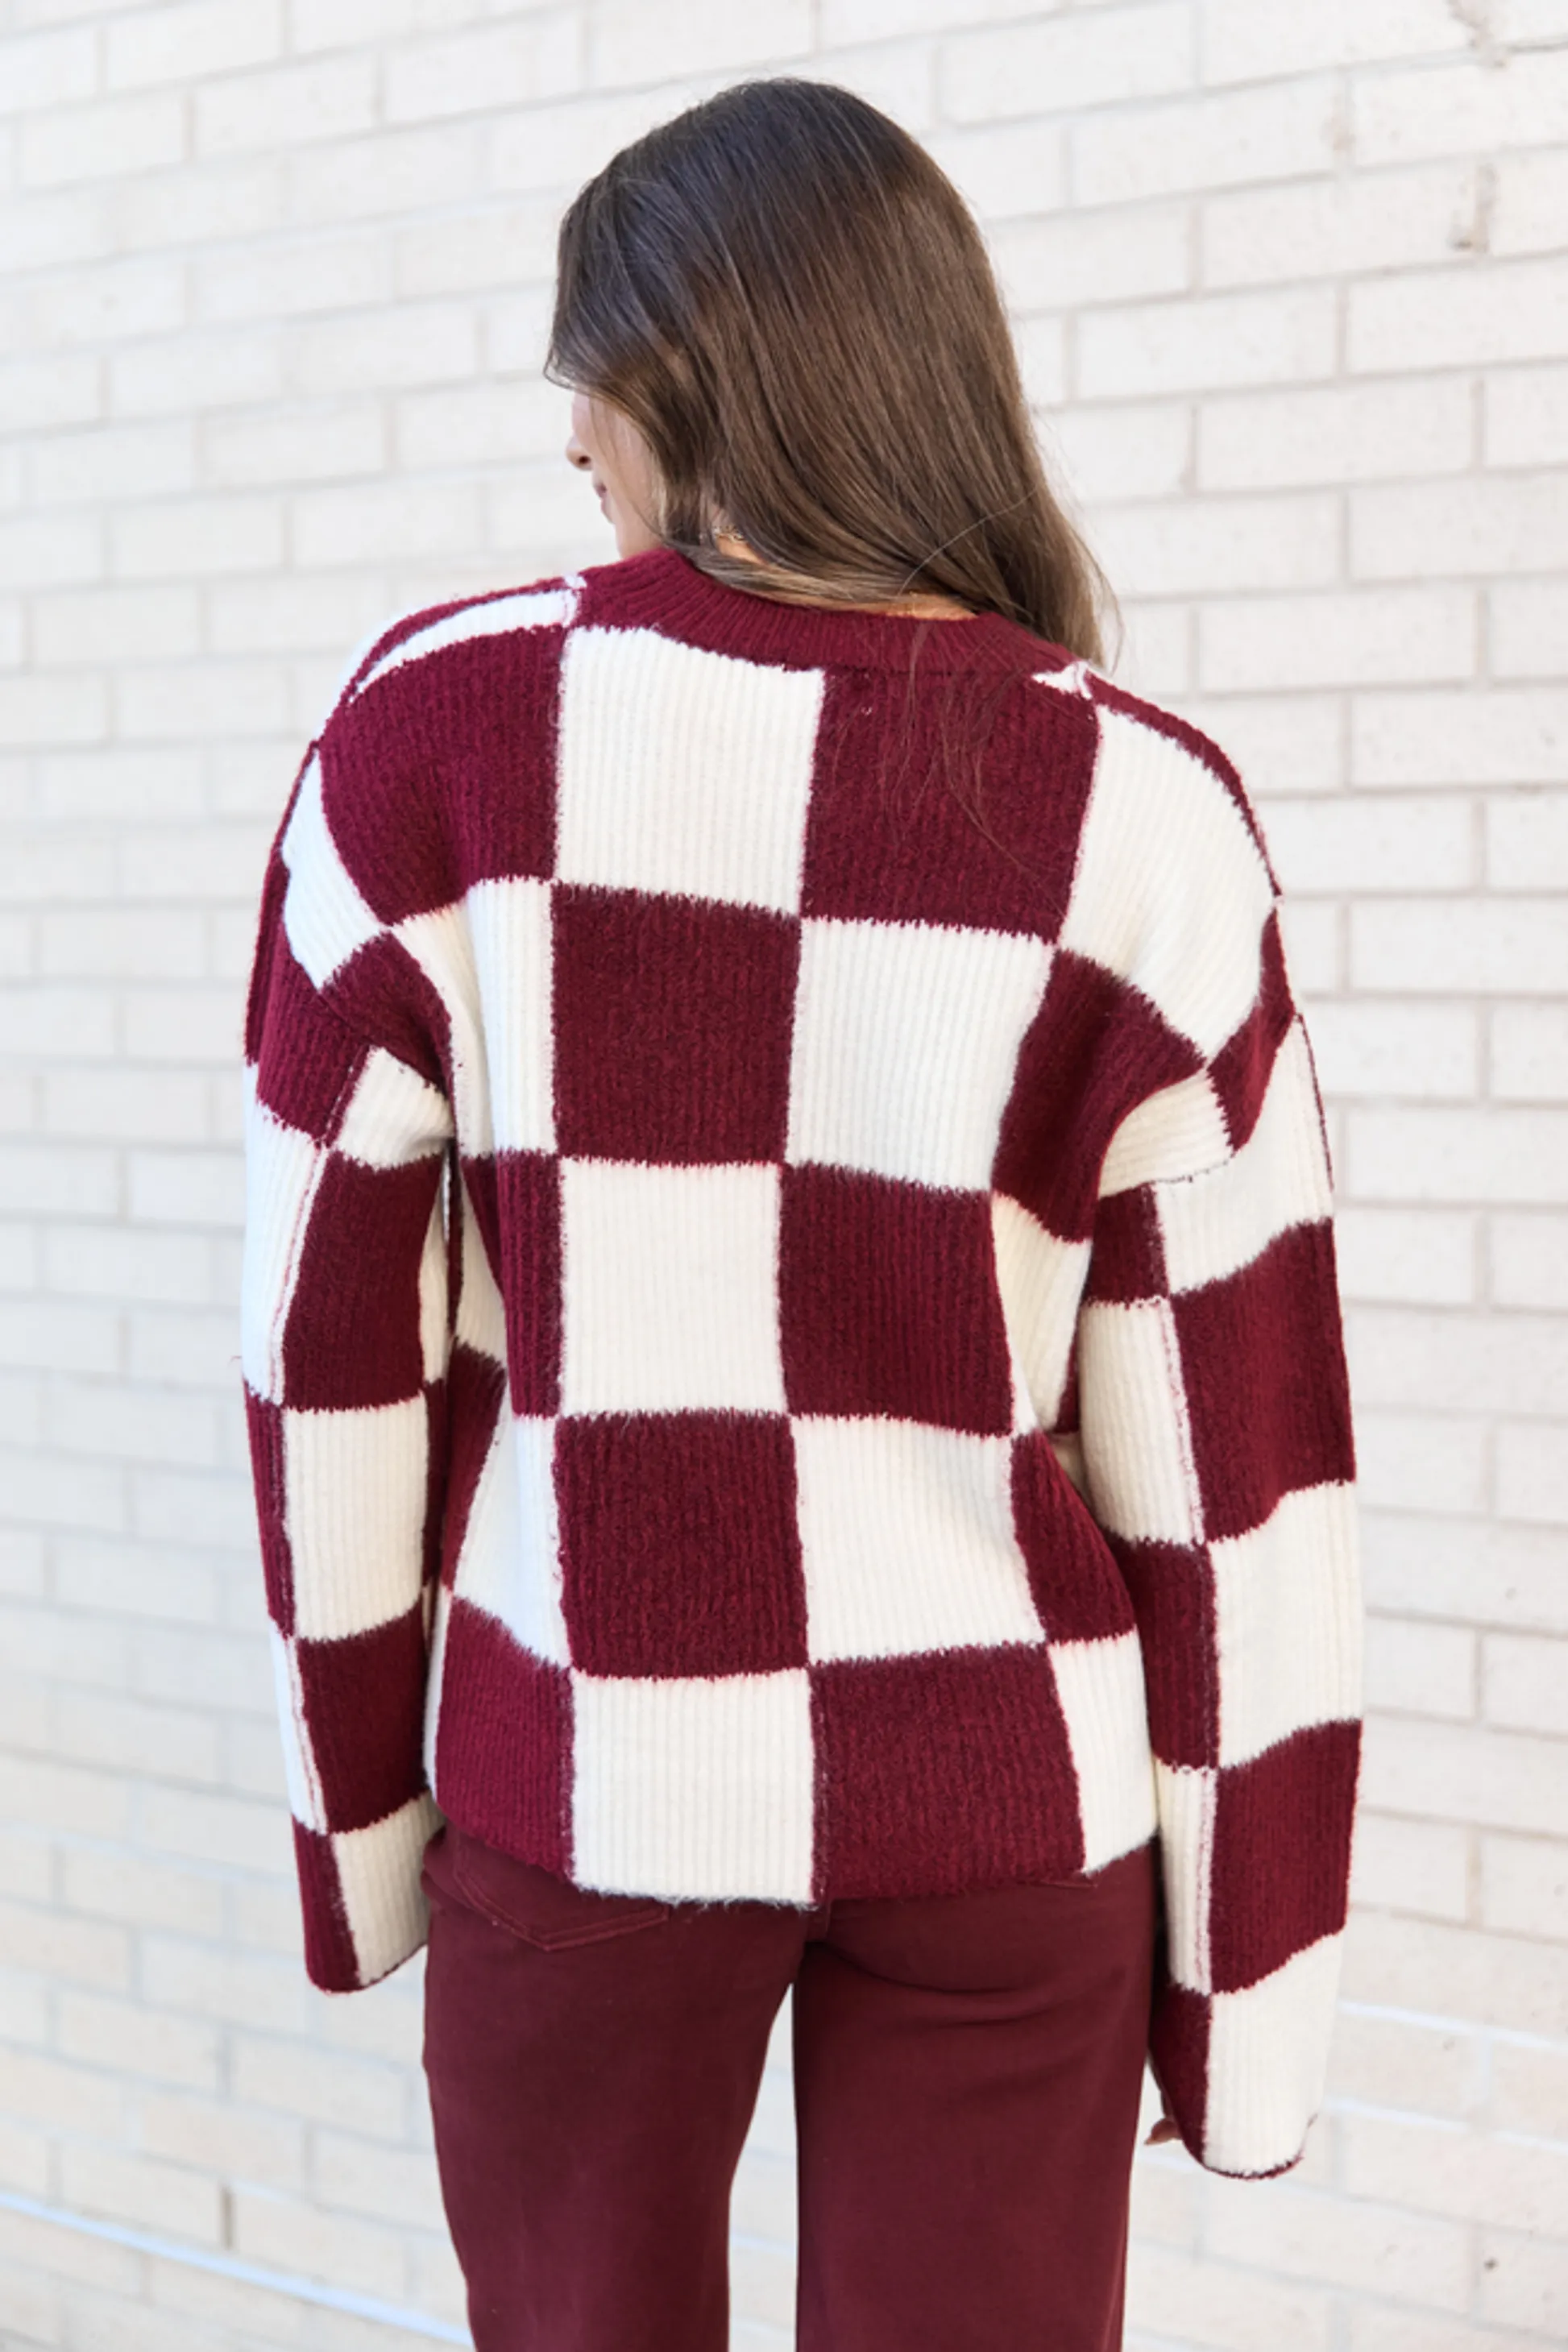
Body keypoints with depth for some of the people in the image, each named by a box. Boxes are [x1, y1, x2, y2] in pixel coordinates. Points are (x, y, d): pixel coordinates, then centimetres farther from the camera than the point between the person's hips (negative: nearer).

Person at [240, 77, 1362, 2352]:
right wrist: (1249, 1962, 5)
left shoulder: (445, 731, -10)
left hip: (579, 1773, 0)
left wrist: (359, 1810, 8)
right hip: (997, 1796, 1)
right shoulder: (1139, 819, -8)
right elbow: (1232, 1450, -6)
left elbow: (332, 1331, -5)